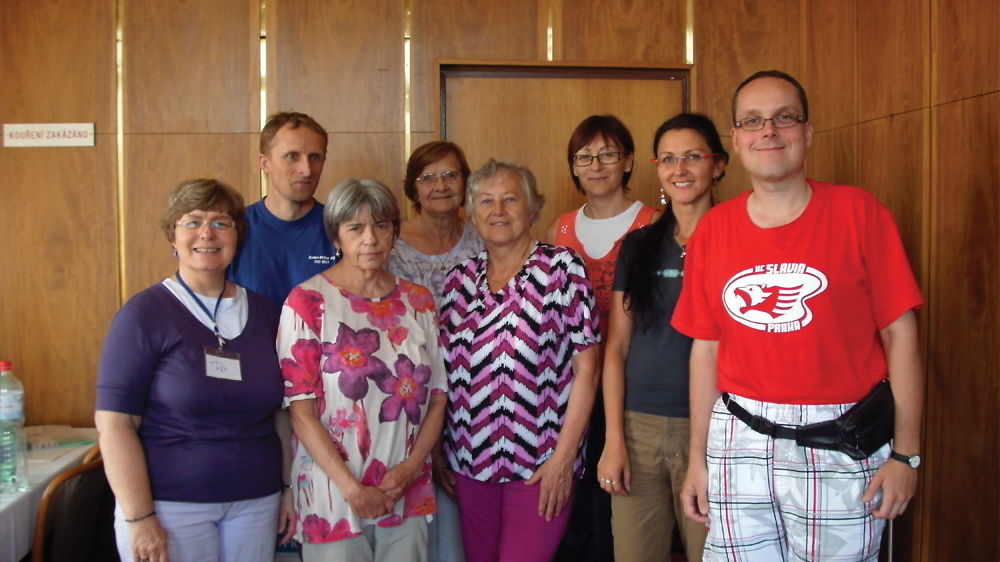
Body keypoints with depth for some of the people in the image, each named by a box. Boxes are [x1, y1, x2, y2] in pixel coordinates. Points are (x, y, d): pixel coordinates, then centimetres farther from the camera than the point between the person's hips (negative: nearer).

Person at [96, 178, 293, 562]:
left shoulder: (264, 314, 6)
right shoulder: (145, 314, -7)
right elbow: (114, 422, -12)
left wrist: (290, 487, 8)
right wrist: (139, 519, -15)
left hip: (256, 502, 4)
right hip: (171, 505, -4)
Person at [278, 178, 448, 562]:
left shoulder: (419, 302, 6)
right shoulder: (307, 302, -6)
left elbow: (437, 397, 7)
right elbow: (301, 411, -10)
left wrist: (411, 467, -6)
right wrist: (352, 488, -14)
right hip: (333, 498, -3)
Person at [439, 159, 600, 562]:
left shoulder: (561, 268, -6)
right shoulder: (460, 279, 6)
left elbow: (585, 369, -8)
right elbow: (446, 371, 11)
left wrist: (563, 456, -12)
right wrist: (439, 452, 7)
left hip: (540, 466, -4)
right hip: (472, 461, 5)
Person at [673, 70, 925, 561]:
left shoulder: (857, 213, -3)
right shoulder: (712, 230, 5)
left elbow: (900, 336, -4)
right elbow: (705, 349, 8)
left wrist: (906, 453, -7)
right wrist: (697, 458, 10)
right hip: (737, 445, 3)